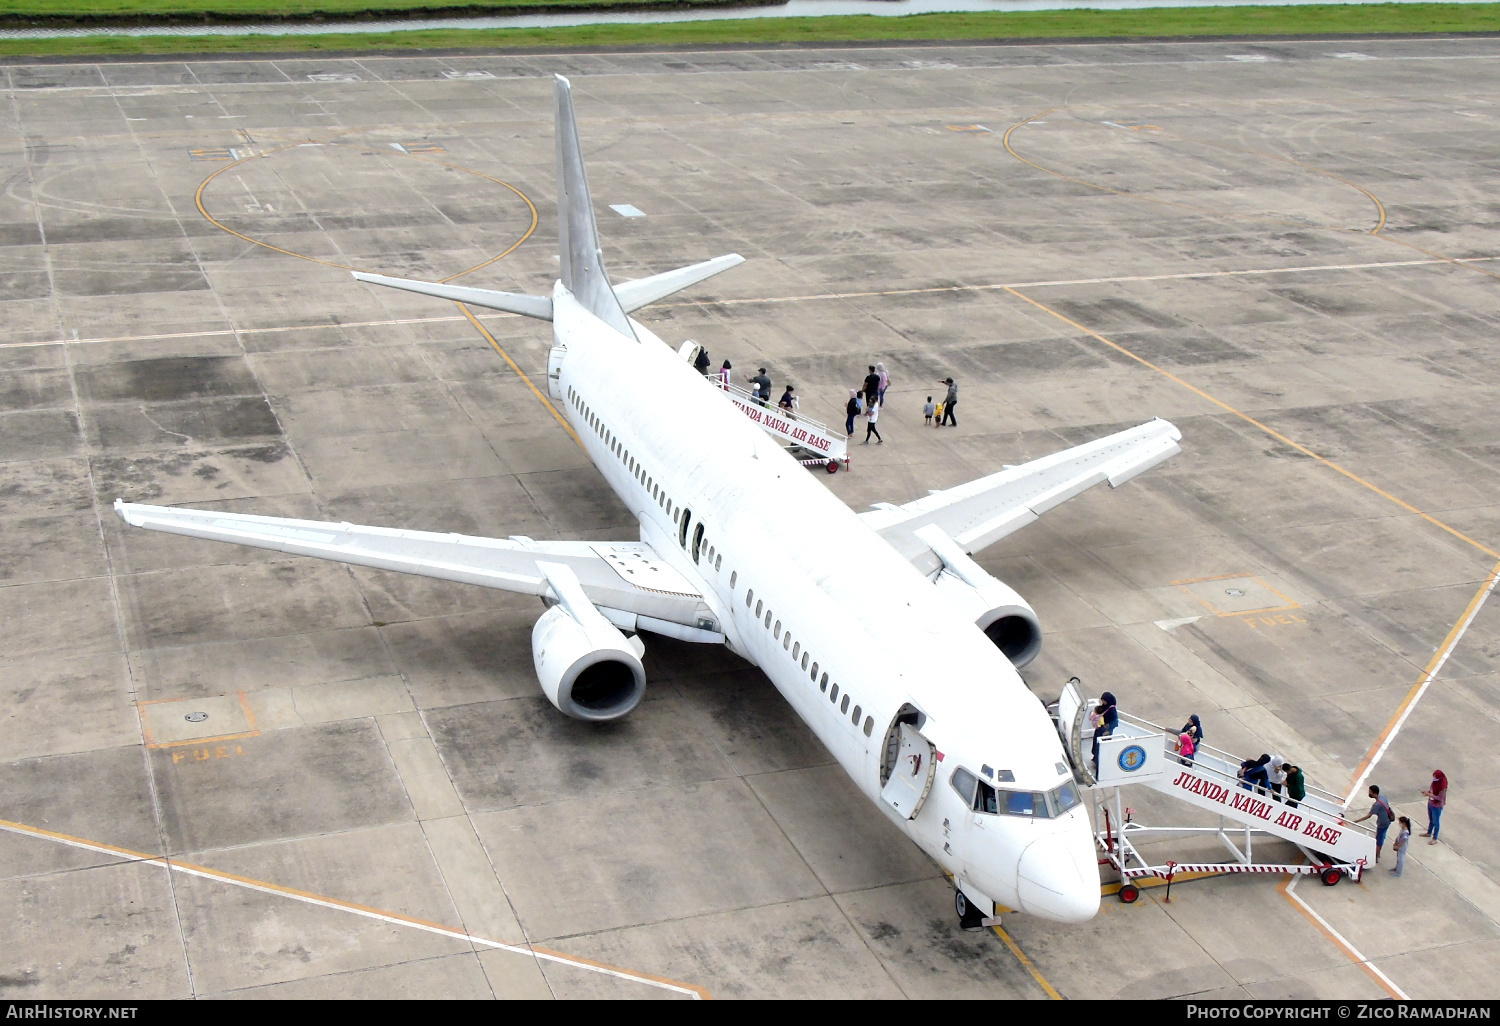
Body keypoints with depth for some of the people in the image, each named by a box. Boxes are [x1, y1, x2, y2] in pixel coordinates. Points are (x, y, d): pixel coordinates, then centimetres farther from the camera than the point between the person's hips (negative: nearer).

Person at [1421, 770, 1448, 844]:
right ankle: (1429, 833, 47)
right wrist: (1427, 792, -10)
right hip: (1430, 803, 8)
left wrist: (1429, 794, -28)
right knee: (1431, 820, 27)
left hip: (1437, 806, -8)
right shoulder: (1435, 781, -7)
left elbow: (1440, 798, -27)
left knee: (1436, 822, 9)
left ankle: (1435, 839, 24)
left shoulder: (1442, 786, -31)